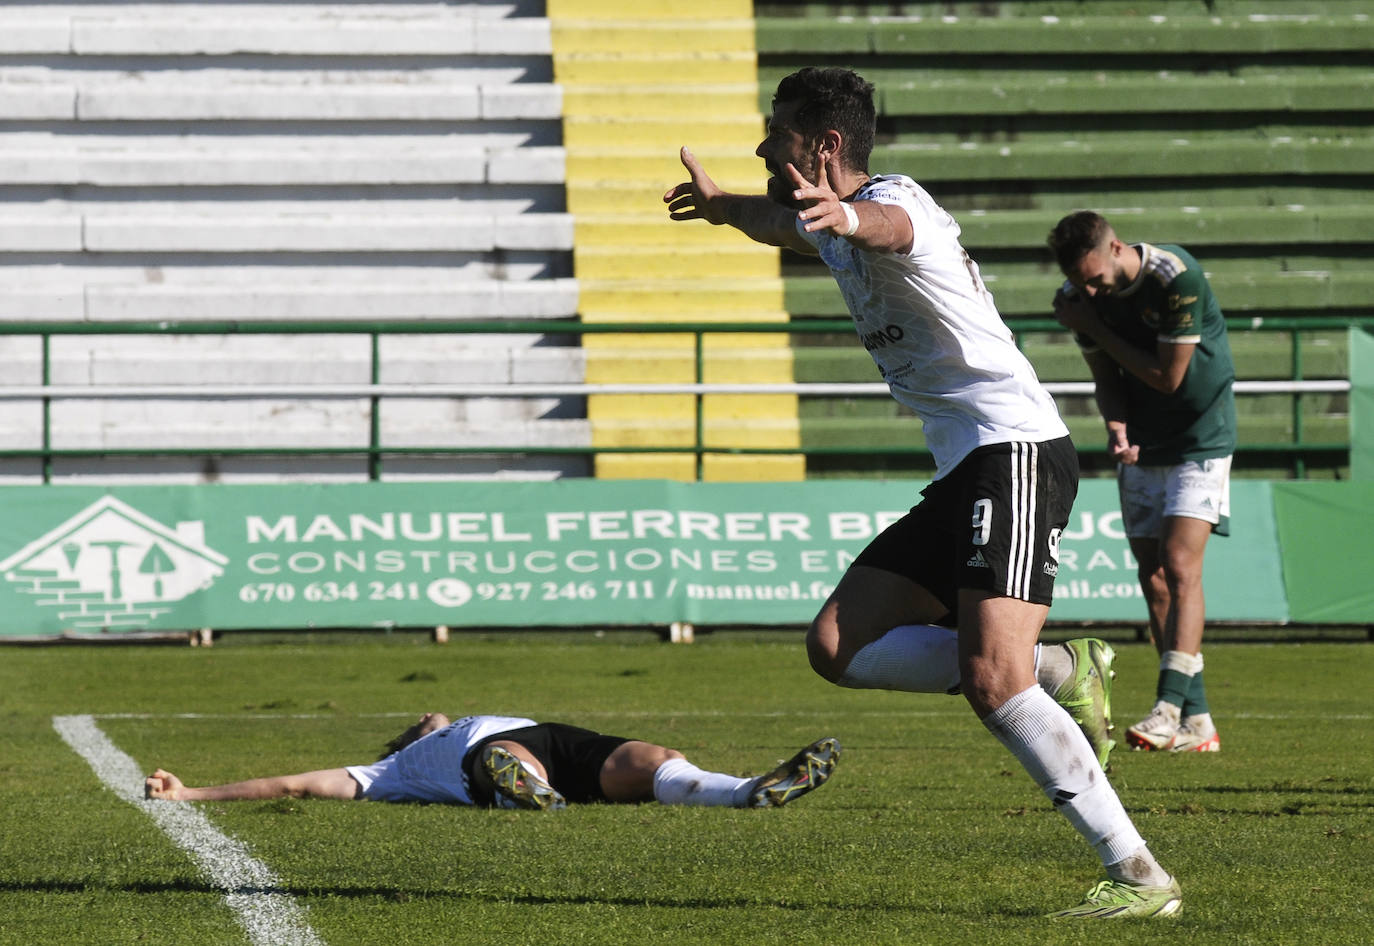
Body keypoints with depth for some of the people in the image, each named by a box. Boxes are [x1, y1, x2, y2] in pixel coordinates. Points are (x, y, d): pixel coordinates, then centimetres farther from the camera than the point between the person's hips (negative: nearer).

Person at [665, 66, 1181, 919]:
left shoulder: (893, 200, -11)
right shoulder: (837, 222, 18)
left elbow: (885, 226, -39)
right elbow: (789, 225, 45)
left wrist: (842, 217, -61)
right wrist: (720, 205, 63)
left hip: (1015, 453, -10)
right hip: (962, 471, 10)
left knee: (991, 682, -22)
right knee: (838, 646, 3)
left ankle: (1139, 876, -21)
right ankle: (1061, 674, 5)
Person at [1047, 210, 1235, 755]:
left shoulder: (1176, 277, -23)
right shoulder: (1081, 297, -4)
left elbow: (1167, 377, -20)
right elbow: (1106, 377, 7)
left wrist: (1095, 329, -16)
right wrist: (1117, 428, -14)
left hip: (1200, 438, -6)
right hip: (1141, 445, 6)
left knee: (1179, 564, -18)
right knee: (1153, 576, 2)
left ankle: (1169, 707, -24)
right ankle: (1197, 722, 5)